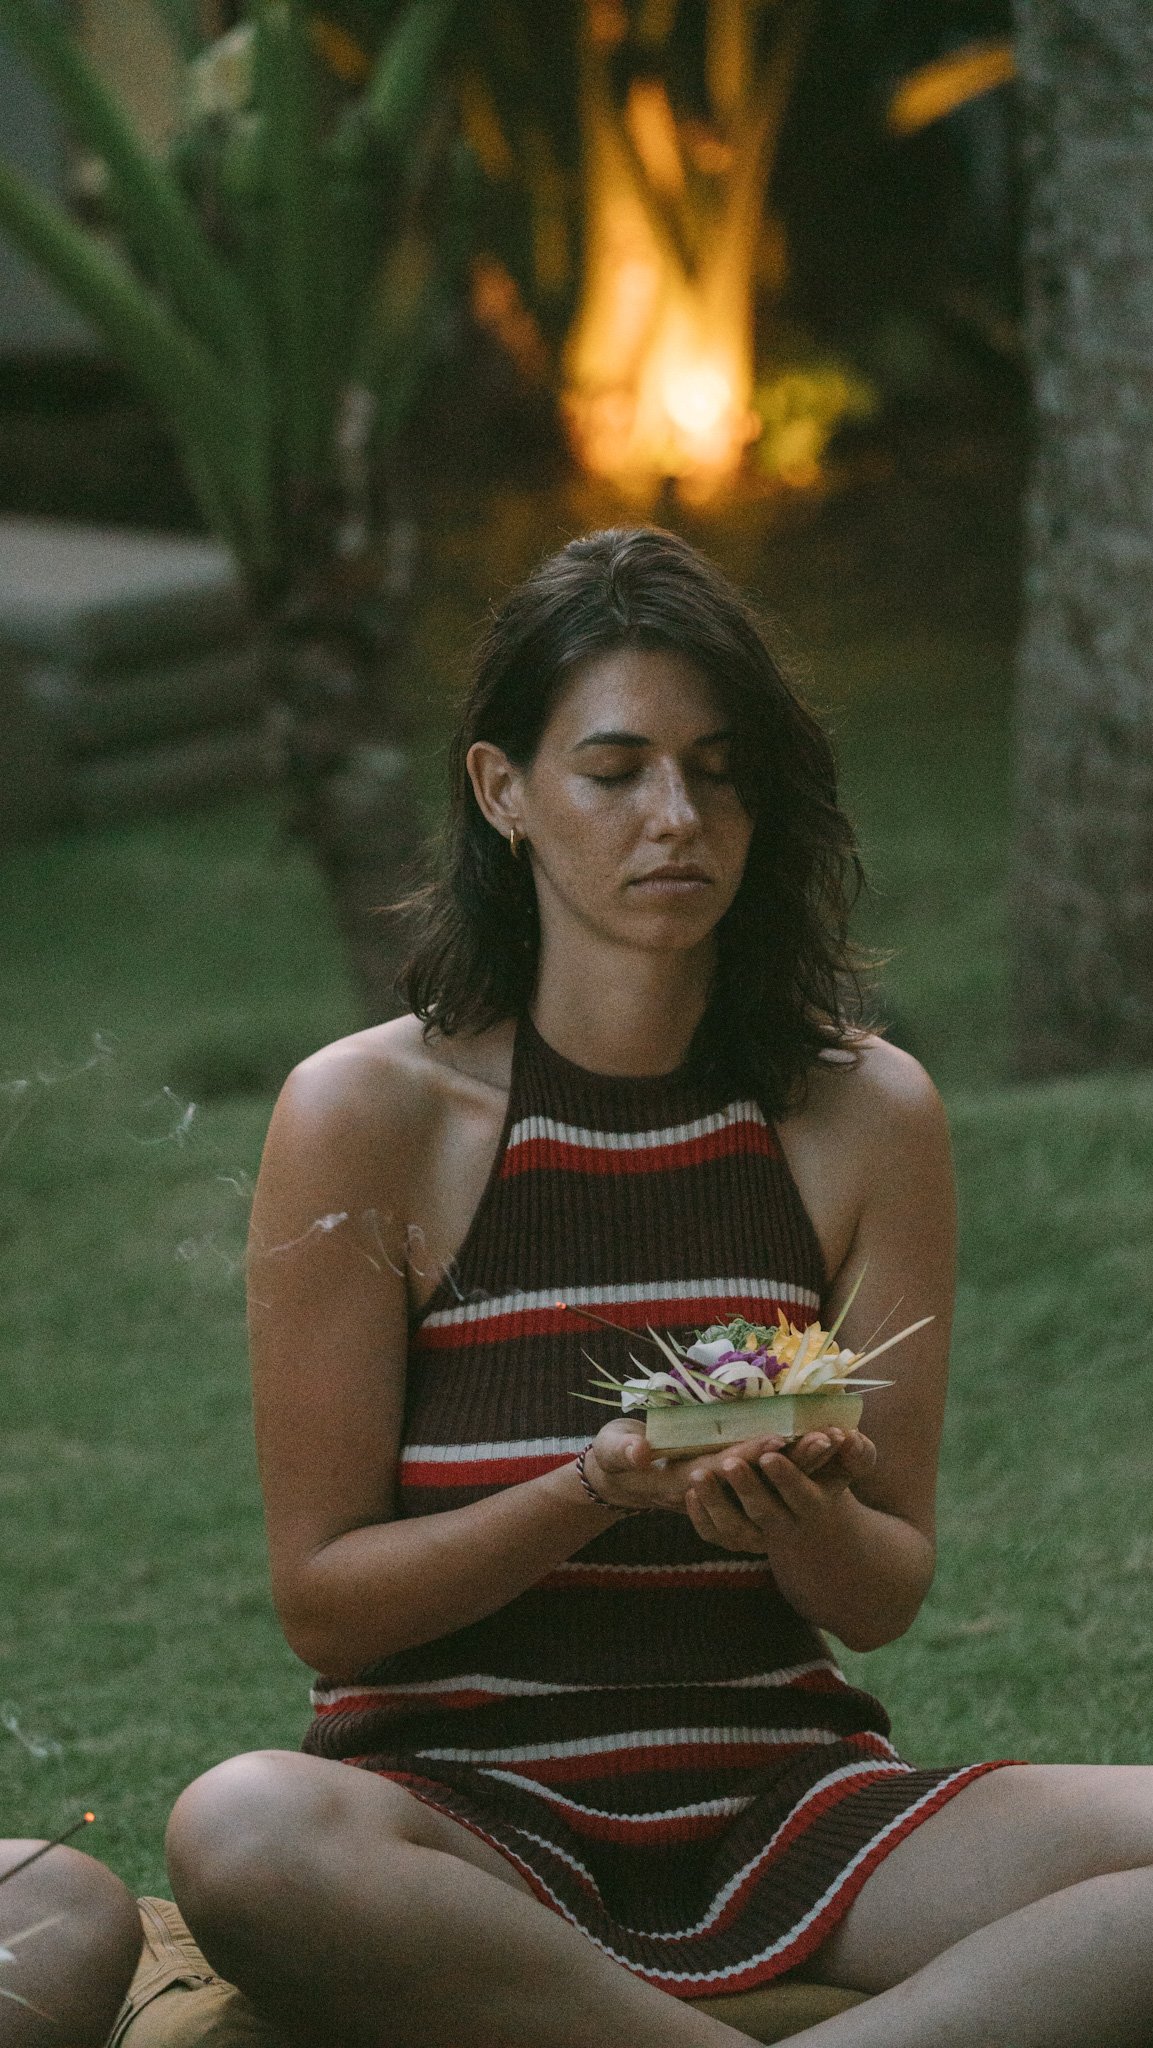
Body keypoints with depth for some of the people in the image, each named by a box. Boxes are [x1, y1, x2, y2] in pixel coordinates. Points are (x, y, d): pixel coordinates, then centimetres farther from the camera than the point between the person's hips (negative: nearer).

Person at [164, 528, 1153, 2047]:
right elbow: (322, 1599, -3)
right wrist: (605, 1488, -20)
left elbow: (887, 1600, 6)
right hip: (466, 1807, -2)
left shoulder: (865, 1114, 4)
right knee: (242, 1833, -38)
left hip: (784, 1794, 2)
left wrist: (805, 1521, -18)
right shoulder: (368, 1119, -4)